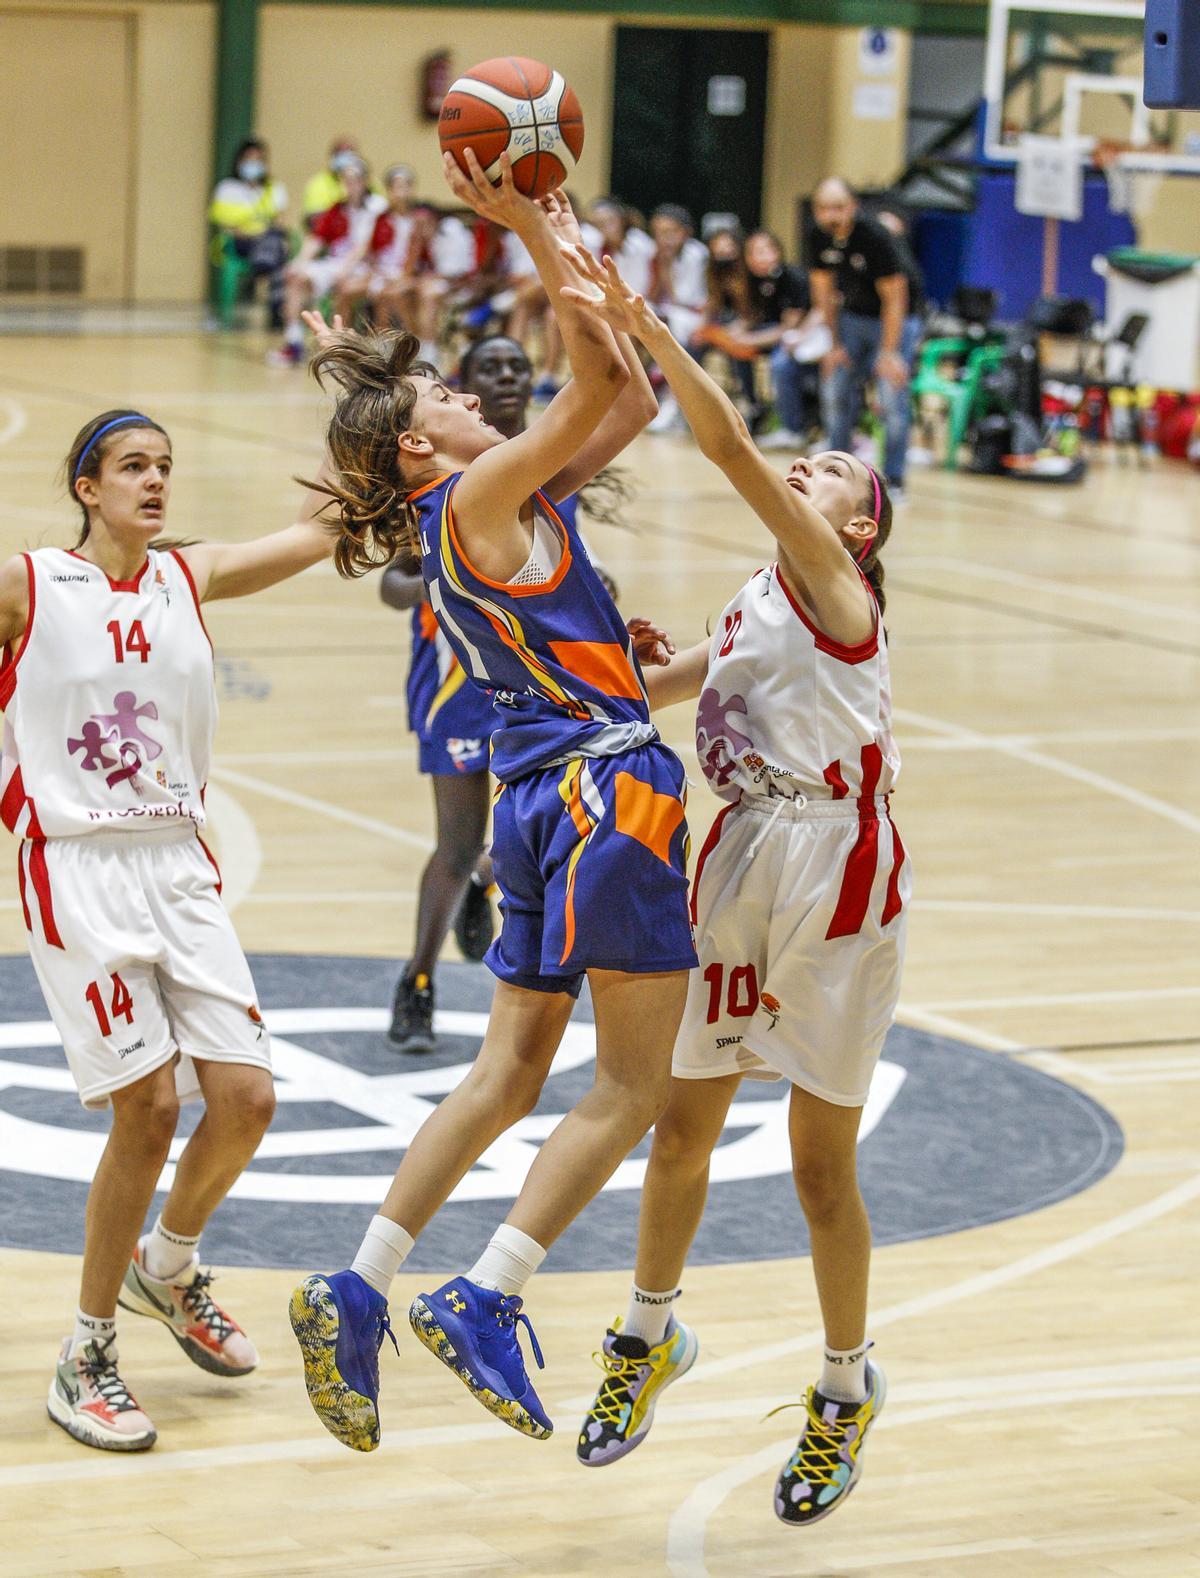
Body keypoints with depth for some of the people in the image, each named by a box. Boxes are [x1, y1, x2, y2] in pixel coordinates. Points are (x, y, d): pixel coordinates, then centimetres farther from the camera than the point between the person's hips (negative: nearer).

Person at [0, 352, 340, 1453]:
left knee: (246, 1098, -3)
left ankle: (169, 1268, 28)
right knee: (147, 1115, -9)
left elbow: (321, 529, 7)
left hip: (182, 868, 5)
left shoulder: (191, 579, 7)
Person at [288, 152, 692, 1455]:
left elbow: (630, 395, 18)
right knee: (631, 1089, -2)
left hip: (544, 797, 9)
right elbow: (601, 383, -16)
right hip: (605, 785, -9)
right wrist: (535, 232, -12)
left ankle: (354, 1294, 7)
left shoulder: (497, 507, 16)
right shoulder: (478, 498, -8)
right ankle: (481, 1304, -5)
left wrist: (557, 235, 16)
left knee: (508, 1075, 11)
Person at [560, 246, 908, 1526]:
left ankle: (846, 1391, 19)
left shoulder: (838, 590, -8)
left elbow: (732, 450, -21)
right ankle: (649, 1337, 34)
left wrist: (645, 327, -26)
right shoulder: (751, 611, 14)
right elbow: (649, 693, 29)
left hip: (838, 874, -7)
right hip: (739, 862, 7)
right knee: (682, 1120, 13)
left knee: (822, 1158, 2)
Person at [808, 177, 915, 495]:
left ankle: (893, 481, -6)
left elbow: (893, 298, -22)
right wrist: (834, 343, 1)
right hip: (851, 317, 6)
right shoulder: (819, 237, -10)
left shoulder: (875, 237, -27)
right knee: (835, 394, 1)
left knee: (893, 398, -14)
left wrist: (890, 352, -23)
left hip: (891, 320, -6)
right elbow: (824, 290, 2)